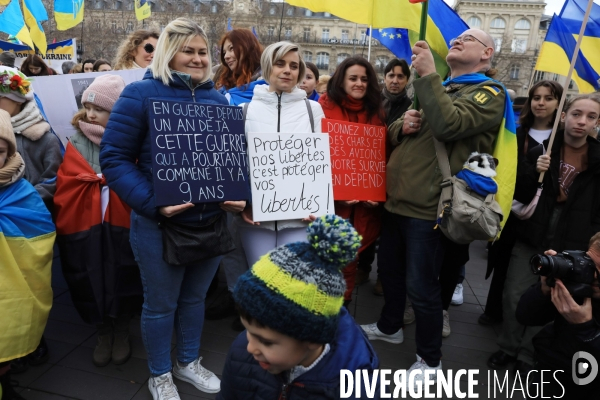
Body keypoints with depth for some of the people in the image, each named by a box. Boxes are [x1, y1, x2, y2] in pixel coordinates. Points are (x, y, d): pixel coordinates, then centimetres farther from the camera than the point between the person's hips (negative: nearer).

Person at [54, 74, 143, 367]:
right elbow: (65, 186, -1)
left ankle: (122, 333, 33)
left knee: (122, 281, 8)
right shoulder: (76, 142, 4)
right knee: (92, 285, 11)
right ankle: (104, 334, 35)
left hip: (122, 223, -3)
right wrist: (62, 222, -8)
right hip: (83, 225, 3)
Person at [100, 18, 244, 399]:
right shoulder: (141, 94, -8)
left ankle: (189, 363, 44)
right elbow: (114, 158, -10)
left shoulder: (218, 99, 8)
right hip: (159, 224, -4)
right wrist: (152, 203, -22)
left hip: (212, 221, 5)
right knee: (160, 304, 13)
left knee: (195, 298, 21)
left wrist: (238, 195, -5)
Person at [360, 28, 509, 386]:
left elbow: (448, 125, -25)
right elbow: (394, 135, 19)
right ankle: (390, 327, 43)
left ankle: (430, 359, 22)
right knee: (389, 269, 20)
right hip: (398, 199, 8)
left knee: (421, 285, 0)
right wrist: (403, 126, -3)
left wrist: (428, 74, -19)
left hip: (428, 207, -8)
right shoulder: (440, 86, 20)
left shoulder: (489, 93, -5)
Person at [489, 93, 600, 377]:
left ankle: (528, 356, 25)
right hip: (530, 238, 1)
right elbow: (518, 195, 0)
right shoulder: (540, 151, 1)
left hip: (570, 247, -1)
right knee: (513, 295, 5)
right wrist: (533, 172, -16)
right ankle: (509, 347, 26)